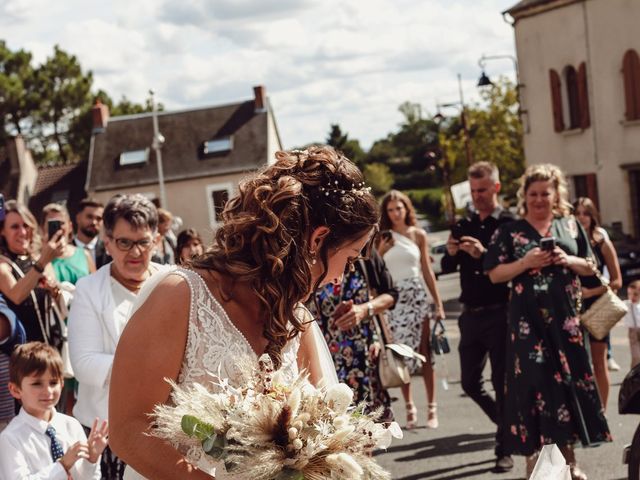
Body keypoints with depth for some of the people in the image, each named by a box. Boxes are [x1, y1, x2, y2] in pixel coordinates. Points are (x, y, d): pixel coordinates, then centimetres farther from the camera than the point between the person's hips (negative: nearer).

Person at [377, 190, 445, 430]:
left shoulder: (418, 235, 6)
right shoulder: (382, 238, 5)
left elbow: (427, 271, 9)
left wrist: (439, 304, 7)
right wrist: (381, 250, -11)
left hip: (417, 296, 0)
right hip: (393, 299, 0)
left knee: (425, 353, -2)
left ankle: (432, 408, 4)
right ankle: (409, 407, 10)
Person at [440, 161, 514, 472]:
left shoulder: (509, 224, -4)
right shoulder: (464, 226, 12)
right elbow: (447, 268, 9)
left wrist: (484, 254, -25)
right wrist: (450, 253, -12)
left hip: (499, 314, -6)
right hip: (471, 315, 6)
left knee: (501, 382, -2)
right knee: (470, 382, 9)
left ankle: (505, 448, 7)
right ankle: (507, 425, 32)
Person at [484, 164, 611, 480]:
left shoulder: (570, 225, 11)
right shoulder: (509, 232, 3)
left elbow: (590, 267, 12)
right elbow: (494, 275, -1)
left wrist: (568, 260, -8)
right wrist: (525, 262, -15)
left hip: (565, 317, 3)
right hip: (529, 319, -3)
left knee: (570, 379, 6)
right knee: (535, 382, -5)